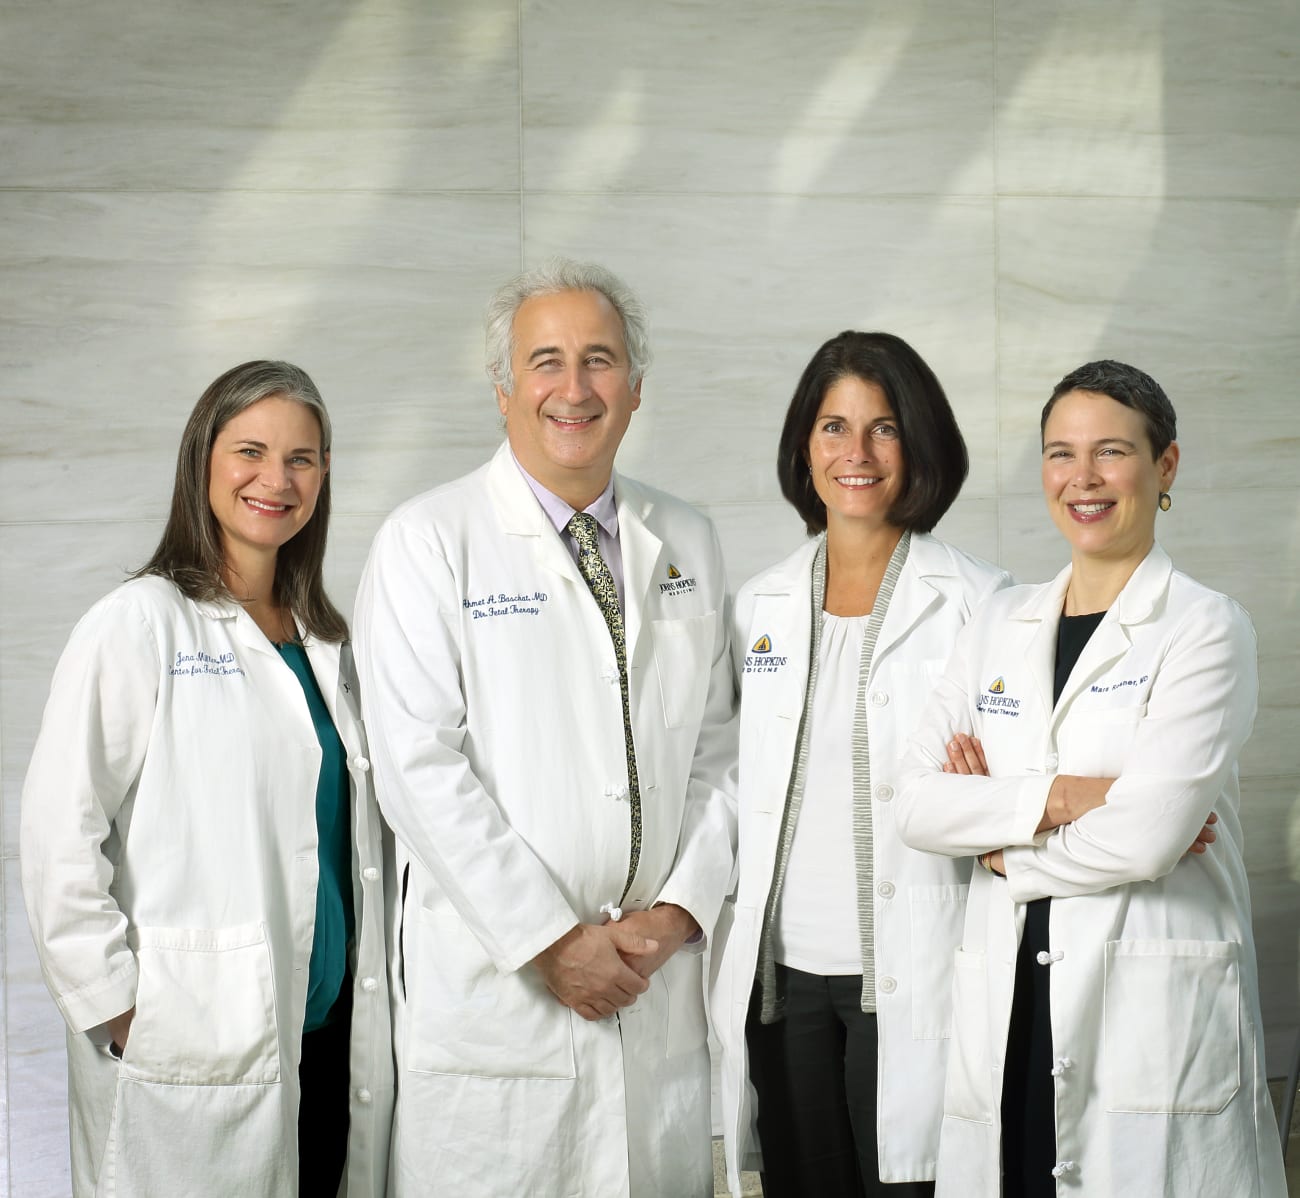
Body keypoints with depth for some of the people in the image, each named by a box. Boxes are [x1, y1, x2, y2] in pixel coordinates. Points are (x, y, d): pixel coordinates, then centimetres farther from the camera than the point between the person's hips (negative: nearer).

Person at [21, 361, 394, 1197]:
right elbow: (59, 837, -12)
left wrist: (375, 998, 11)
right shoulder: (141, 623, -7)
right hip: (189, 1062, -6)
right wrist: (119, 1010, -13)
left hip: (332, 1035, 6)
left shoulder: (324, 641, 14)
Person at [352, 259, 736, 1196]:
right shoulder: (428, 541, -3)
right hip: (494, 984, -4)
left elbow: (719, 752, 11)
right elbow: (419, 768, -11)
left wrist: (676, 914, -4)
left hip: (659, 975, 4)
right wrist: (552, 941, -13)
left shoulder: (687, 545, 11)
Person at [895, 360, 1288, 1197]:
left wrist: (1000, 839, -2)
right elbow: (917, 807, 2)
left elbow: (1145, 836, -14)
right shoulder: (999, 626, 13)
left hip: (1154, 1010, -4)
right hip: (1008, 1011, 4)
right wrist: (1057, 796, -11)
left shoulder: (1205, 628, -2)